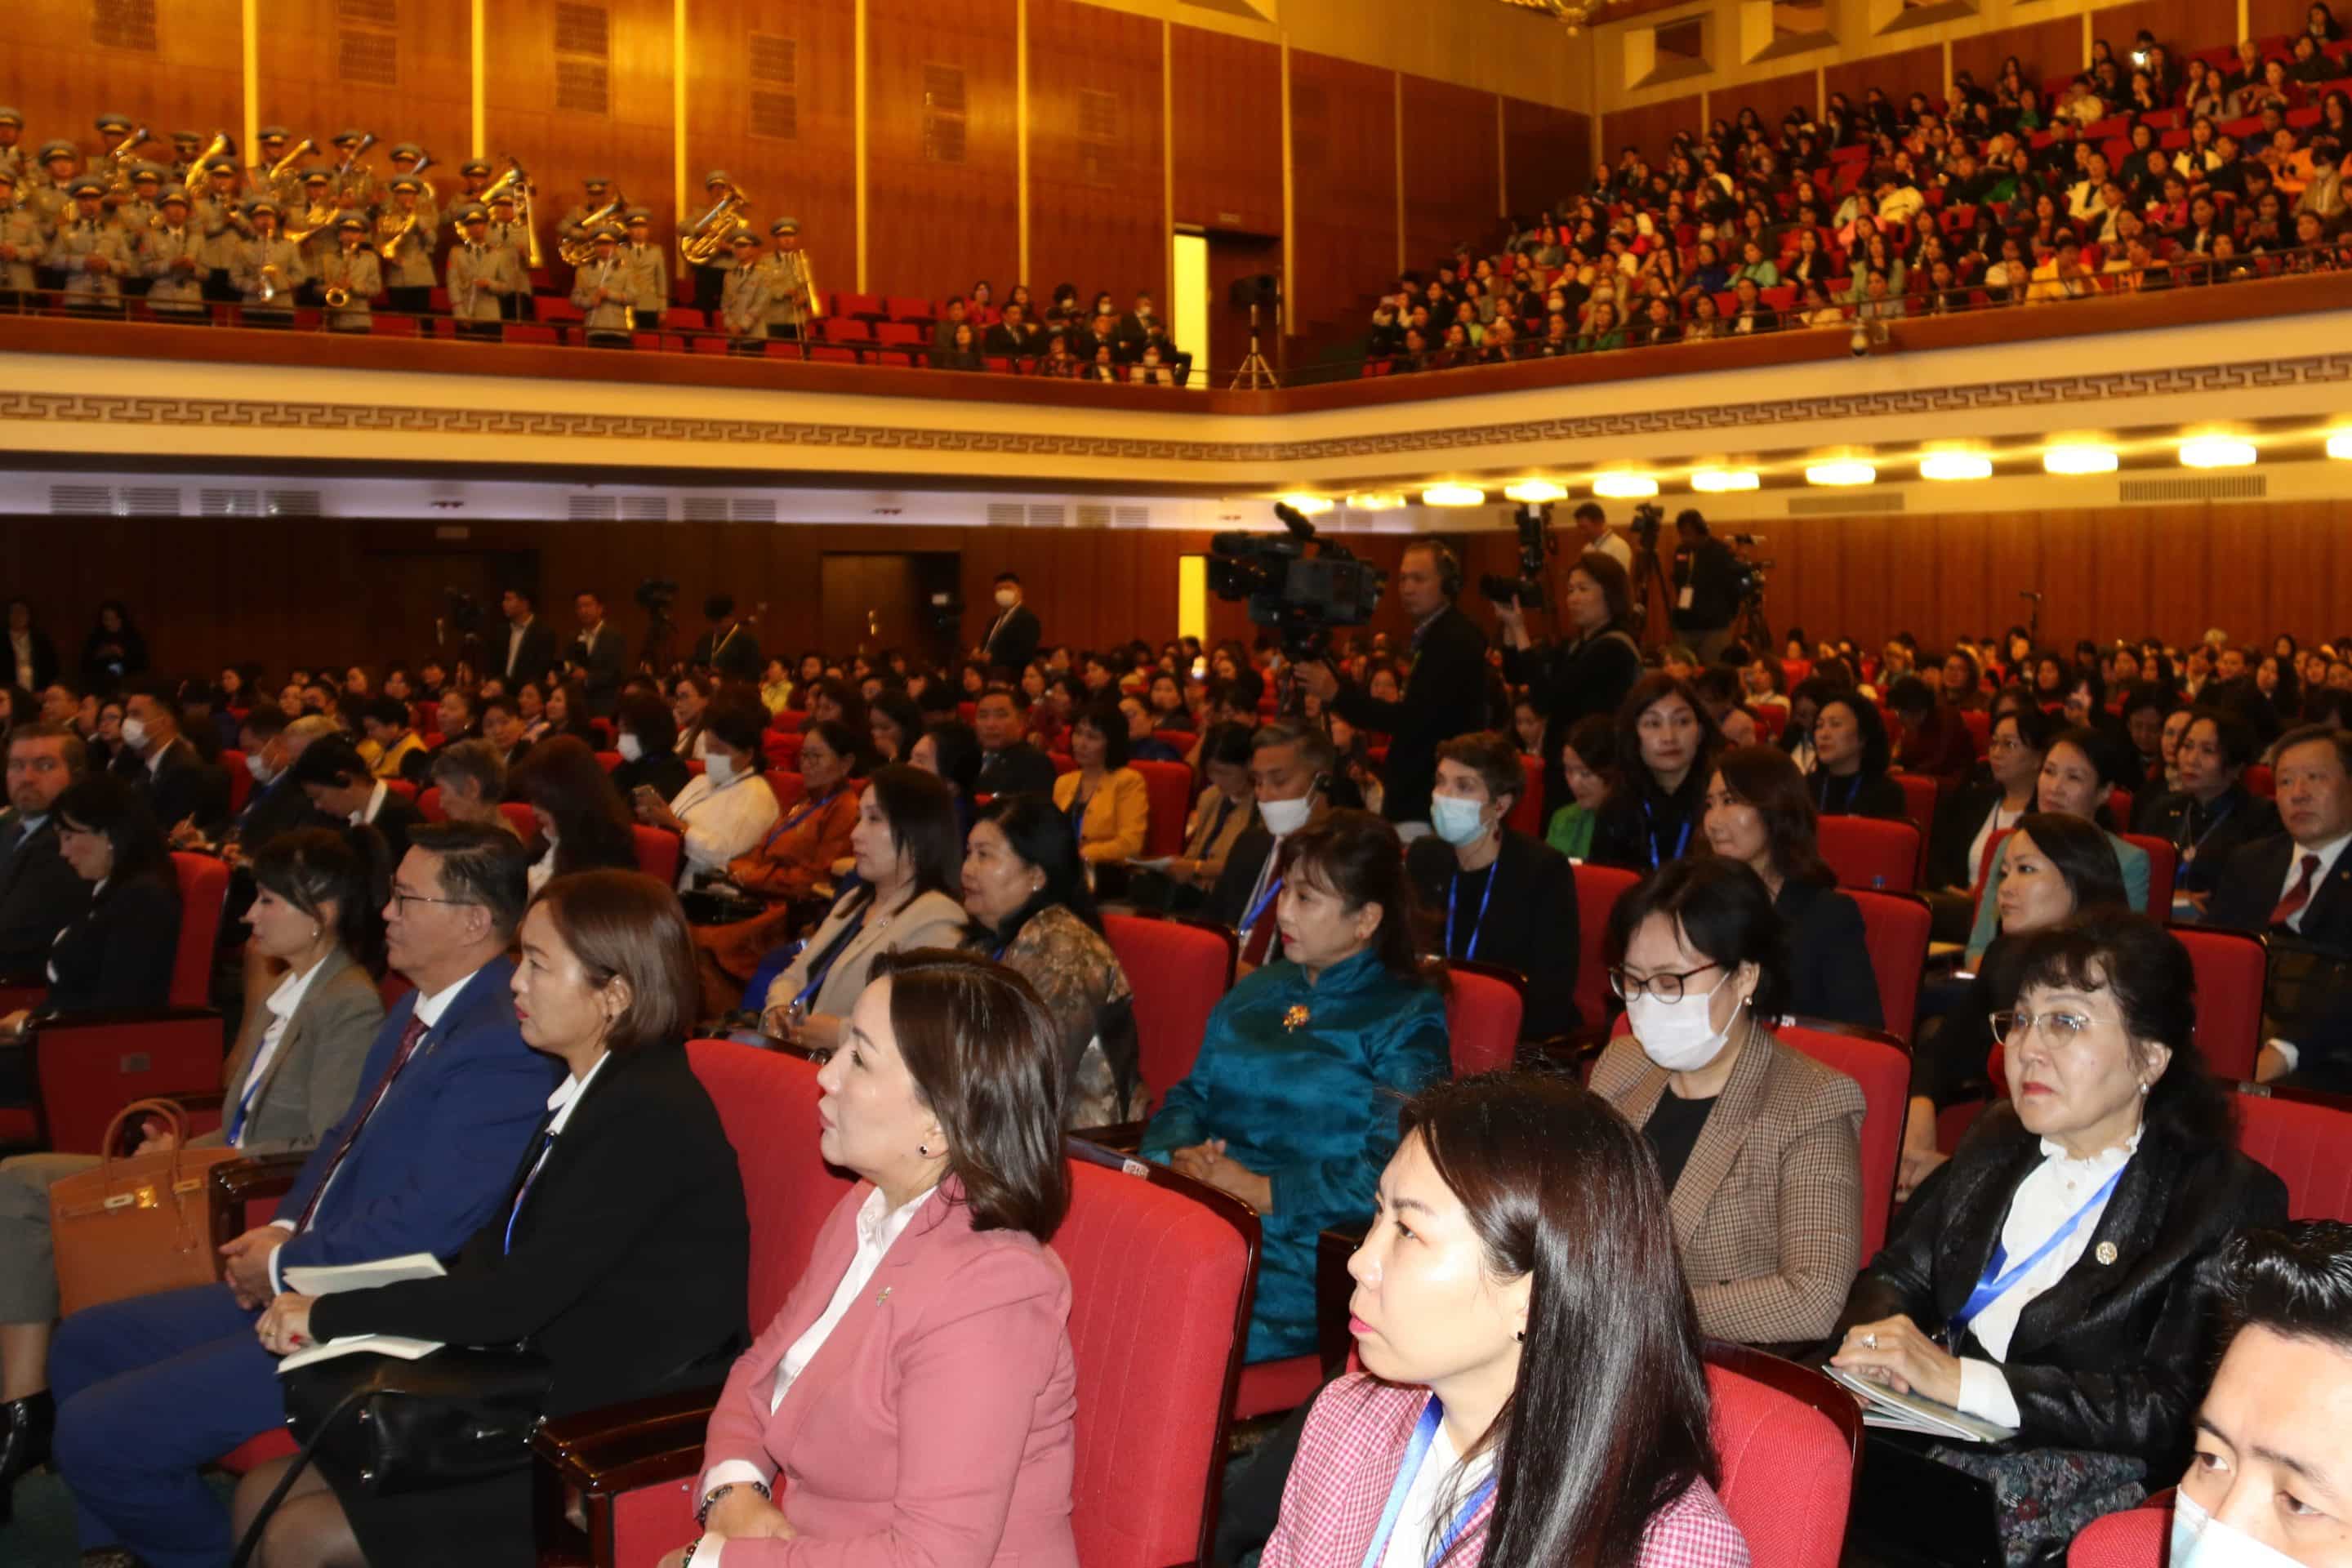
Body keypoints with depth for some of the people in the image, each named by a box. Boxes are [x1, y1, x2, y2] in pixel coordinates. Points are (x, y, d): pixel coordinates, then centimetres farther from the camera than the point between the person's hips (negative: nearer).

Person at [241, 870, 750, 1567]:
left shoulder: (650, 1116, -21)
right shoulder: (591, 1092, 8)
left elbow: (517, 1296, -22)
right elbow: (490, 1254, 8)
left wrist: (329, 1315, -12)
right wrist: (326, 1313, -6)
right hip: (550, 1406, 9)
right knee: (262, 1495, 7)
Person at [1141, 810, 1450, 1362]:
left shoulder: (1407, 1020, 0)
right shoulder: (1256, 992, 22)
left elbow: (1391, 1175, -10)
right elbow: (1189, 1096, 22)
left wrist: (1261, 1192, -14)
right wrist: (1178, 1155, -1)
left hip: (1301, 1252, -6)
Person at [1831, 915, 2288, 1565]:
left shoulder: (2227, 1199, -4)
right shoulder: (1997, 1142, 15)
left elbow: (2175, 1411, -14)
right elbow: (1898, 1272, 16)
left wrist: (1963, 1380, -21)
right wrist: (1875, 1336, -10)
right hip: (1928, 1433, 6)